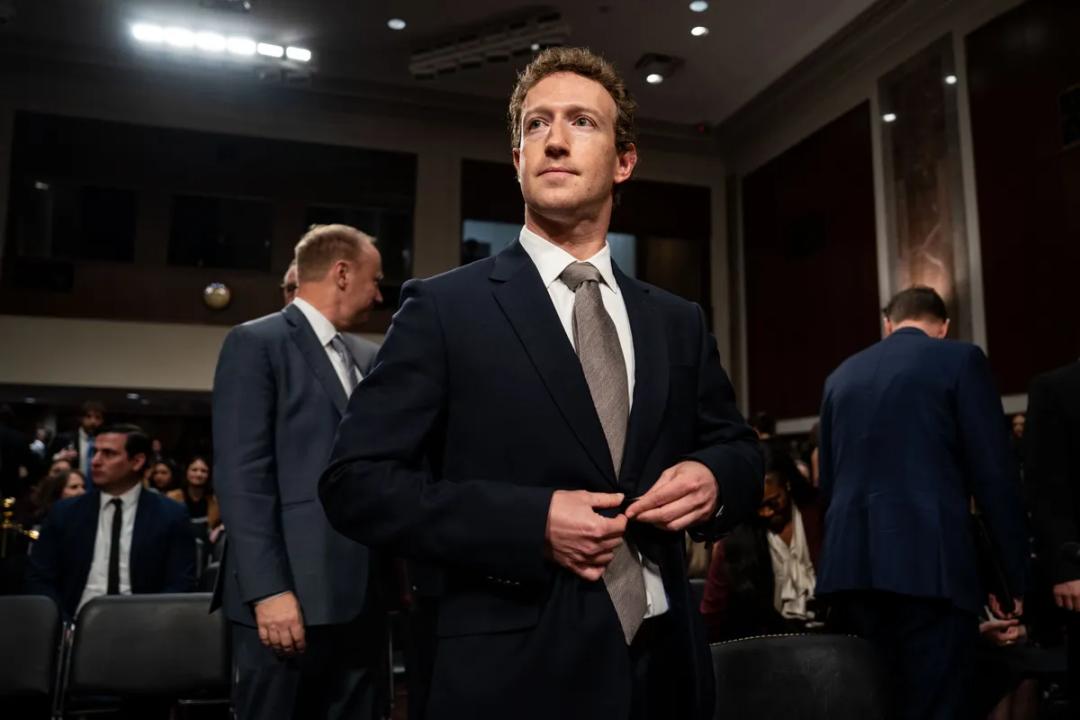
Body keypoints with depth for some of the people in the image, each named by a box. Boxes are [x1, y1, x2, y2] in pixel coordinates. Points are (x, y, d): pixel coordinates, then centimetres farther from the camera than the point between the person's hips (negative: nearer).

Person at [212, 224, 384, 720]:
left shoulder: (368, 358, 16)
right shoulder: (256, 344, -4)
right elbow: (240, 476, -12)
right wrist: (268, 589, -17)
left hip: (362, 594, 7)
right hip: (291, 595, -6)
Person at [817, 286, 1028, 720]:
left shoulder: (841, 375, 17)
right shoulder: (959, 359, 3)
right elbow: (995, 475, -3)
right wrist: (1015, 575, 3)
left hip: (850, 565, 5)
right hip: (930, 562, -5)